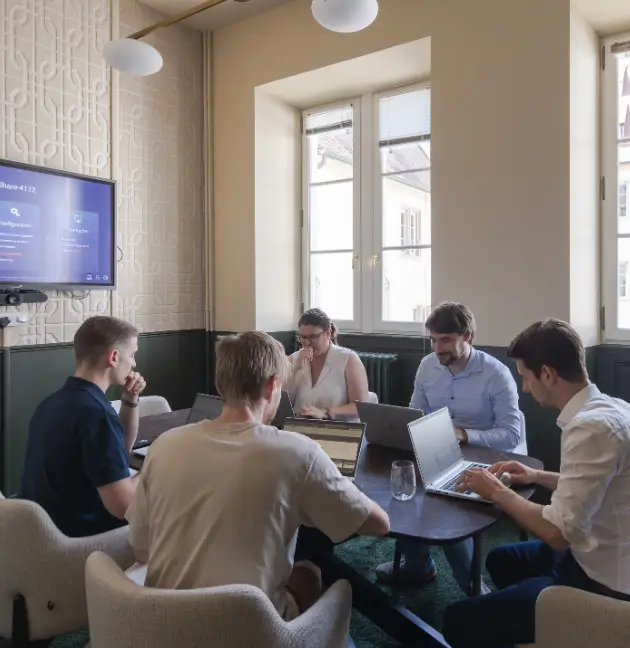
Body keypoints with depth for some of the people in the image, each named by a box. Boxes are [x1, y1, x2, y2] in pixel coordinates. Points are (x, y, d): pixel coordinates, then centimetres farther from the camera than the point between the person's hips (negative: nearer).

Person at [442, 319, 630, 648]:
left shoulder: (592, 426, -29)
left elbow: (557, 532, -29)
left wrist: (496, 491, -15)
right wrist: (539, 476, 8)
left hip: (601, 583, -10)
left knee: (459, 621, -7)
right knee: (500, 560, 28)